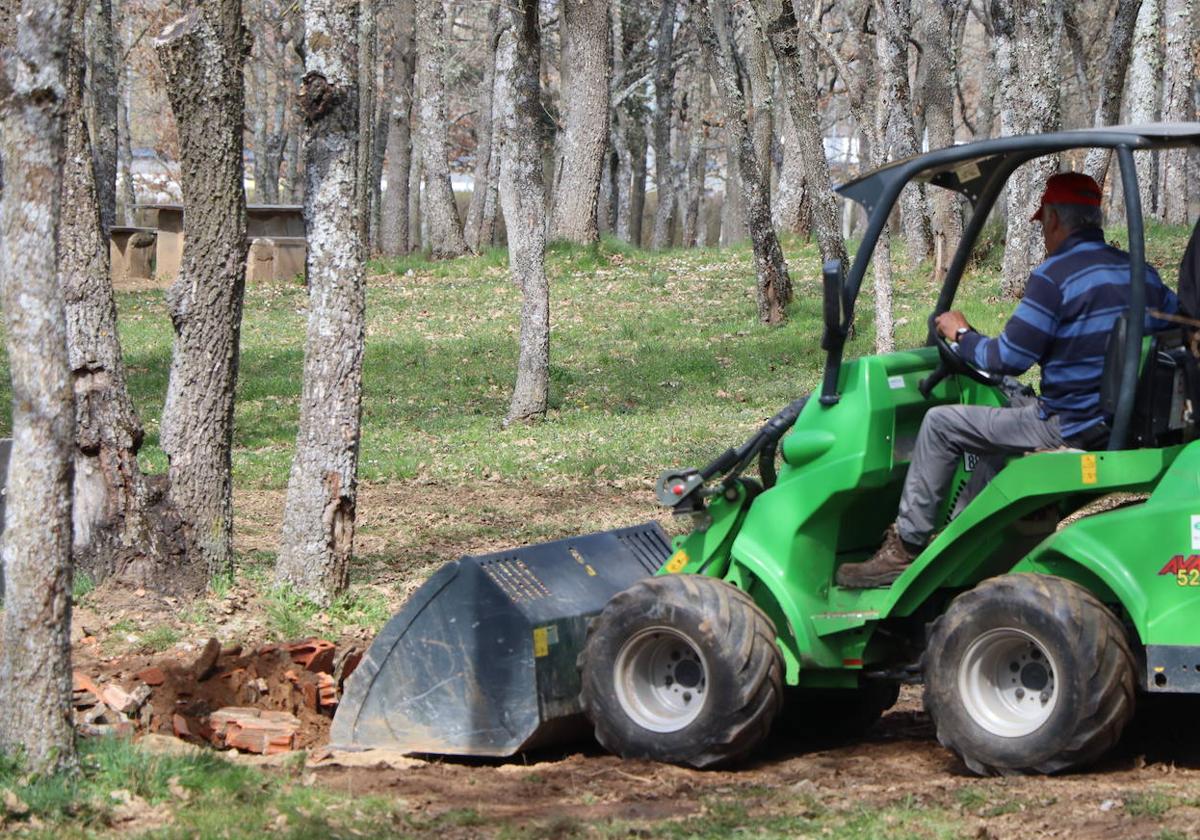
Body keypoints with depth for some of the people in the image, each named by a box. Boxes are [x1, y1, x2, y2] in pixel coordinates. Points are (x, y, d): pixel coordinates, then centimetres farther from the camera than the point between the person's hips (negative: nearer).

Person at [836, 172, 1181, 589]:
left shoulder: (1054, 276, -15)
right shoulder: (1143, 273, 8)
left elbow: (1008, 359, -14)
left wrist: (962, 335, 6)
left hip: (1073, 428, -8)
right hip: (1129, 423, 8)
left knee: (941, 424, 3)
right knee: (1007, 409, 32)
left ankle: (904, 547, 6)